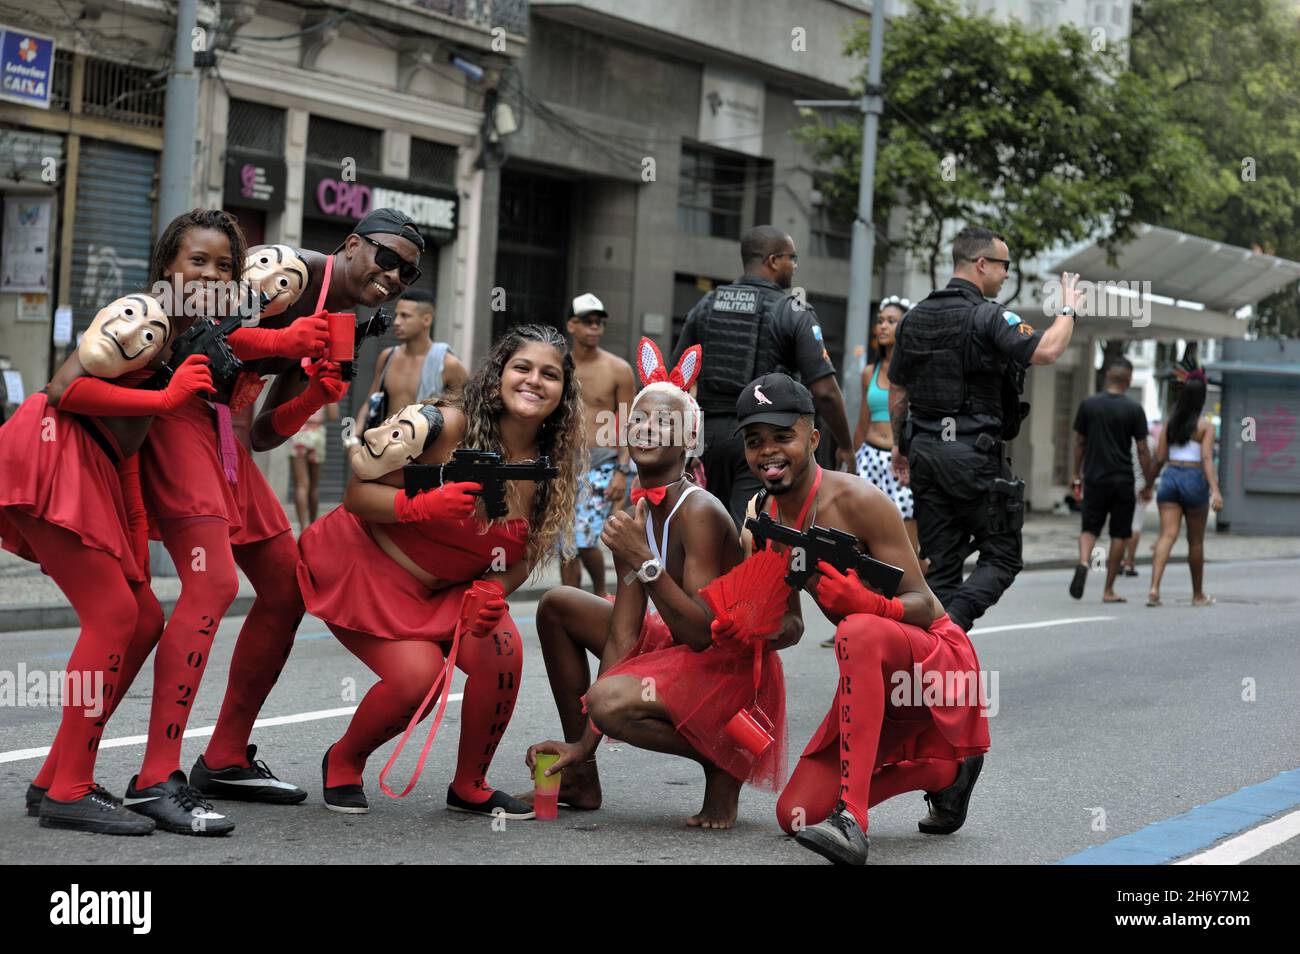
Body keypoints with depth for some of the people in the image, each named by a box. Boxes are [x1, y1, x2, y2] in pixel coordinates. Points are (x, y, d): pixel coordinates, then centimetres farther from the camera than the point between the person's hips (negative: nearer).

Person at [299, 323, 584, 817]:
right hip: (368, 564, -5)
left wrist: (493, 592, -19)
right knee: (416, 675, -24)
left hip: (449, 589, 5)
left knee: (502, 649, -23)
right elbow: (356, 493, -19)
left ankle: (469, 786, 1)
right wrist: (420, 506, -37)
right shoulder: (444, 424, -23)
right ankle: (342, 763, 8)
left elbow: (523, 557, 2)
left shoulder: (552, 468, -6)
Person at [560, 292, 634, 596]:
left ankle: (600, 593, 13)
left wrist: (622, 471, -11)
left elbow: (627, 424, -3)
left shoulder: (618, 370, -1)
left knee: (585, 540, -13)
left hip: (601, 464, -3)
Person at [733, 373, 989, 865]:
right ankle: (943, 770, 22)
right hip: (875, 674, 8)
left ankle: (851, 820, -43)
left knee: (860, 632, -41)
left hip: (938, 659, -8)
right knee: (797, 816, 0)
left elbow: (922, 605, -21)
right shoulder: (761, 515, 2)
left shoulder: (857, 502, -20)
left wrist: (867, 603, -42)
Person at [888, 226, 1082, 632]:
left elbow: (897, 391, 17)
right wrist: (1068, 310, -6)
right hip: (975, 455, -7)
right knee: (1002, 556, 3)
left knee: (940, 564, 9)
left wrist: (900, 445, 27)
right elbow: (1046, 351, -23)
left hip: (924, 451, 7)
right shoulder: (989, 317, -11)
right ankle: (952, 623, -19)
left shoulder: (915, 318, 11)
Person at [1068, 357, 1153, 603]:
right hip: (1122, 479, -2)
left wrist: (1077, 474, 16)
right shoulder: (1134, 409, -6)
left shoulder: (1088, 405, 0)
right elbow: (1143, 450, -4)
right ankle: (1108, 590, 8)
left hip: (1094, 478, 2)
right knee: (1119, 534, 7)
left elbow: (1079, 443, 6)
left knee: (1089, 527, 11)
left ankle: (1083, 562, -19)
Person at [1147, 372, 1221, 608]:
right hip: (1194, 479, -3)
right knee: (1196, 541, 10)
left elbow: (1159, 458, 5)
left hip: (1170, 476, 3)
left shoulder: (1170, 424, 7)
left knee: (1167, 535, -5)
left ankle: (1154, 588, -24)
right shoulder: (1205, 426, -5)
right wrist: (1215, 491, -20)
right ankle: (1198, 595, 23)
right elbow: (1206, 459, -15)